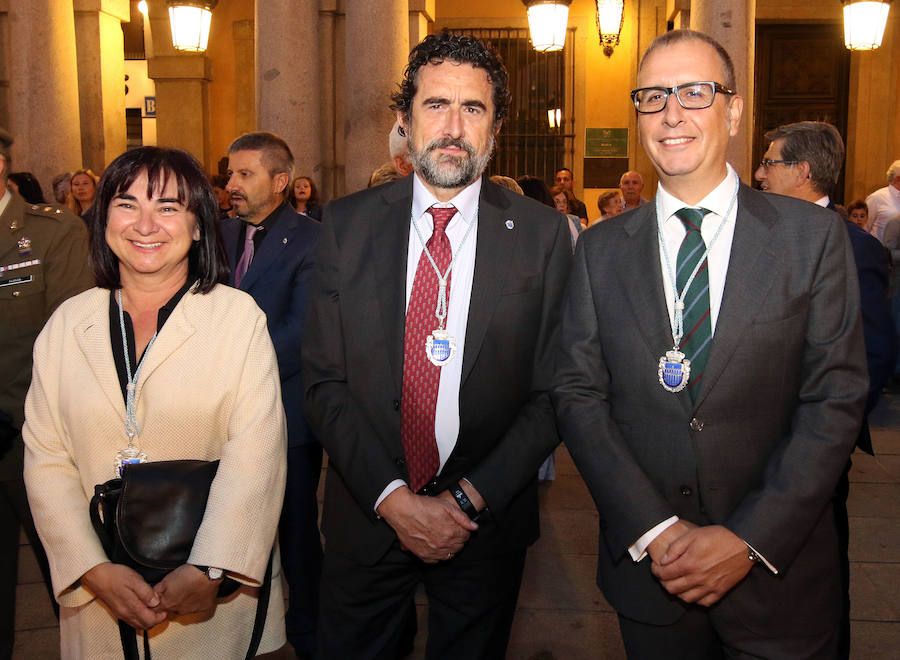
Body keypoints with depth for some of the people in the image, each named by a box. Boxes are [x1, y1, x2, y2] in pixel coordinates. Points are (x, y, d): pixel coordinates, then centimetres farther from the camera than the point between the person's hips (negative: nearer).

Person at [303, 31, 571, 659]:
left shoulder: (544, 233, -5)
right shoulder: (347, 223, -3)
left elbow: (553, 392, -5)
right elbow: (325, 382, -4)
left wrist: (472, 499, -12)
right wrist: (392, 497, -13)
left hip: (487, 519, 0)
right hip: (368, 512, 1)